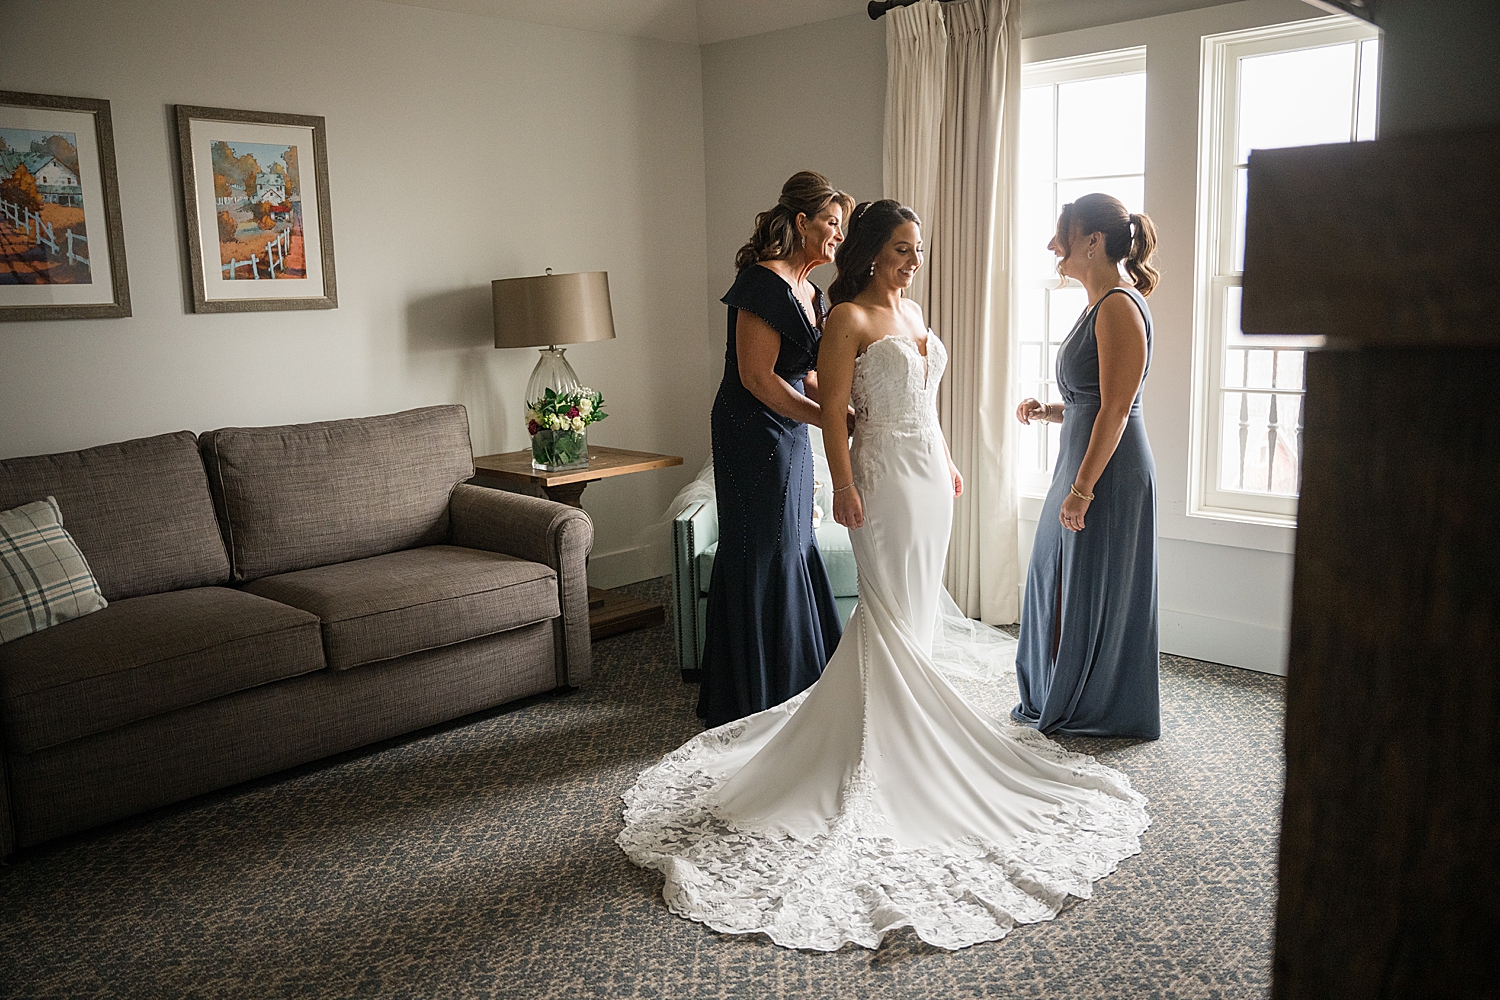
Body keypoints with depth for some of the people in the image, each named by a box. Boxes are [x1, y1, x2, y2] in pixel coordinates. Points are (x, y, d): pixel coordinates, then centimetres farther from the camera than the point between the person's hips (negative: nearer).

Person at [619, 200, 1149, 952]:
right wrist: (843, 487, -21)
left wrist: (947, 463, 20)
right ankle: (887, 738, 6)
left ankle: (906, 721, 25)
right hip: (886, 475, -8)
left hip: (930, 474, 8)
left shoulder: (912, 312, 16)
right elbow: (832, 409, -14)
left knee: (917, 606, 12)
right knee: (891, 611, -4)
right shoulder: (849, 318, -9)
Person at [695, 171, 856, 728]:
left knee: (793, 551, 14)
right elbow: (757, 377, -22)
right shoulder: (764, 281, -16)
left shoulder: (810, 291, 13)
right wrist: (829, 418, -20)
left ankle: (792, 690, 28)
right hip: (753, 435, -10)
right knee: (760, 557, -2)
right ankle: (751, 703, 11)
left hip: (789, 433, 10)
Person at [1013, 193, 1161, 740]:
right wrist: (1049, 411, 6)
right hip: (1083, 462, 10)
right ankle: (1056, 700, 30)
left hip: (1110, 469, -10)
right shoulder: (1100, 306, 15)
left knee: (1096, 589, 2)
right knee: (1059, 580, 16)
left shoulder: (1120, 306, -15)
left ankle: (1098, 711, 19)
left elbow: (1115, 410, -21)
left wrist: (1082, 488, -22)